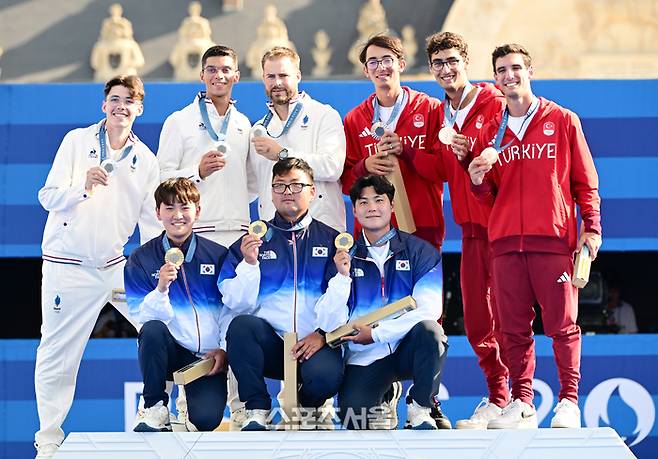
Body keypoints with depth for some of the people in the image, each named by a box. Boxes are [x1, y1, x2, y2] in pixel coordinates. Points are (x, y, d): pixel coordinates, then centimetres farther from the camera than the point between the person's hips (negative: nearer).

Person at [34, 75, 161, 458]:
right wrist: (84, 186, -24)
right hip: (68, 266, -3)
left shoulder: (145, 159, 7)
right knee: (57, 357, -1)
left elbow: (151, 220, 10)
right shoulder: (77, 141, -1)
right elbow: (48, 197, -6)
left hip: (115, 265, 4)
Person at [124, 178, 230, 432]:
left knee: (206, 419, -26)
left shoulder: (218, 256, 4)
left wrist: (224, 349, -8)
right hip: (169, 353, 1)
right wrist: (161, 288, -24)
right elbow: (143, 318, -7)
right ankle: (154, 408, -15)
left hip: (209, 356, 0)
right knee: (153, 330, -35)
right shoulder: (140, 260, 2)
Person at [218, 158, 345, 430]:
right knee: (242, 325, -32)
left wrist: (323, 333, -15)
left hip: (316, 343, -1)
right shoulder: (254, 240, 14)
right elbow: (236, 305, 5)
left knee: (325, 376, -34)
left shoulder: (331, 240, 12)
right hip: (269, 342, 1)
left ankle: (311, 404, 6)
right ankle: (257, 412, -16)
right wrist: (249, 263, -10)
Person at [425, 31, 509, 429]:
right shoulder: (442, 115, 15)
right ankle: (498, 398, 19)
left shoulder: (495, 104, -7)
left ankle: (515, 400, 3)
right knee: (477, 323, 8)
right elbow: (444, 171, 16)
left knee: (506, 319, -4)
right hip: (471, 227, 7)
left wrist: (471, 156, -23)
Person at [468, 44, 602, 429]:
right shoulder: (491, 133, 16)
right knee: (514, 326, 2)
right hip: (506, 241, 3)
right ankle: (522, 404, 7)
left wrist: (592, 227, -4)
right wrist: (478, 181, -3)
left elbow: (586, 181, 6)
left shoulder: (563, 121, 7)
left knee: (562, 324, -3)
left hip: (554, 239, -3)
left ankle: (569, 401, 3)